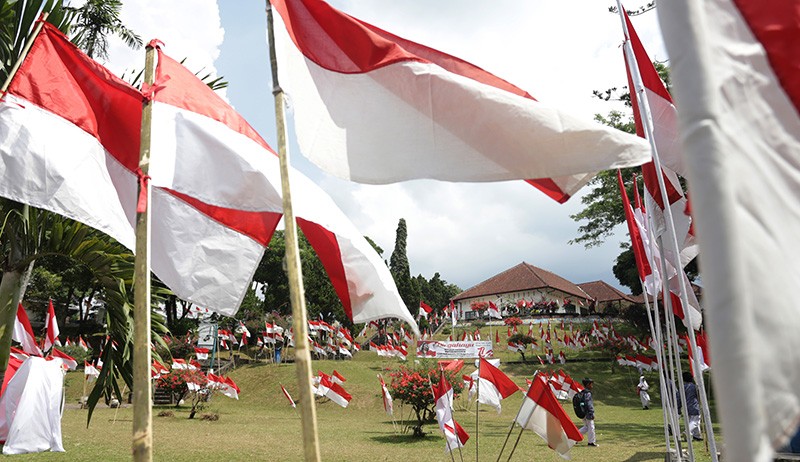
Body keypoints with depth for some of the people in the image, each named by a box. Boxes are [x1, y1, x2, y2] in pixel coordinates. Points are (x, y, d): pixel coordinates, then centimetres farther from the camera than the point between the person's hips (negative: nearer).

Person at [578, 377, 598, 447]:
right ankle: (591, 442, 10)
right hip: (588, 413, -9)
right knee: (591, 427, 2)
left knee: (586, 427, 19)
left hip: (583, 413, 9)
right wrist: (591, 414, -19)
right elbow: (589, 404, -21)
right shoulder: (588, 394, -17)